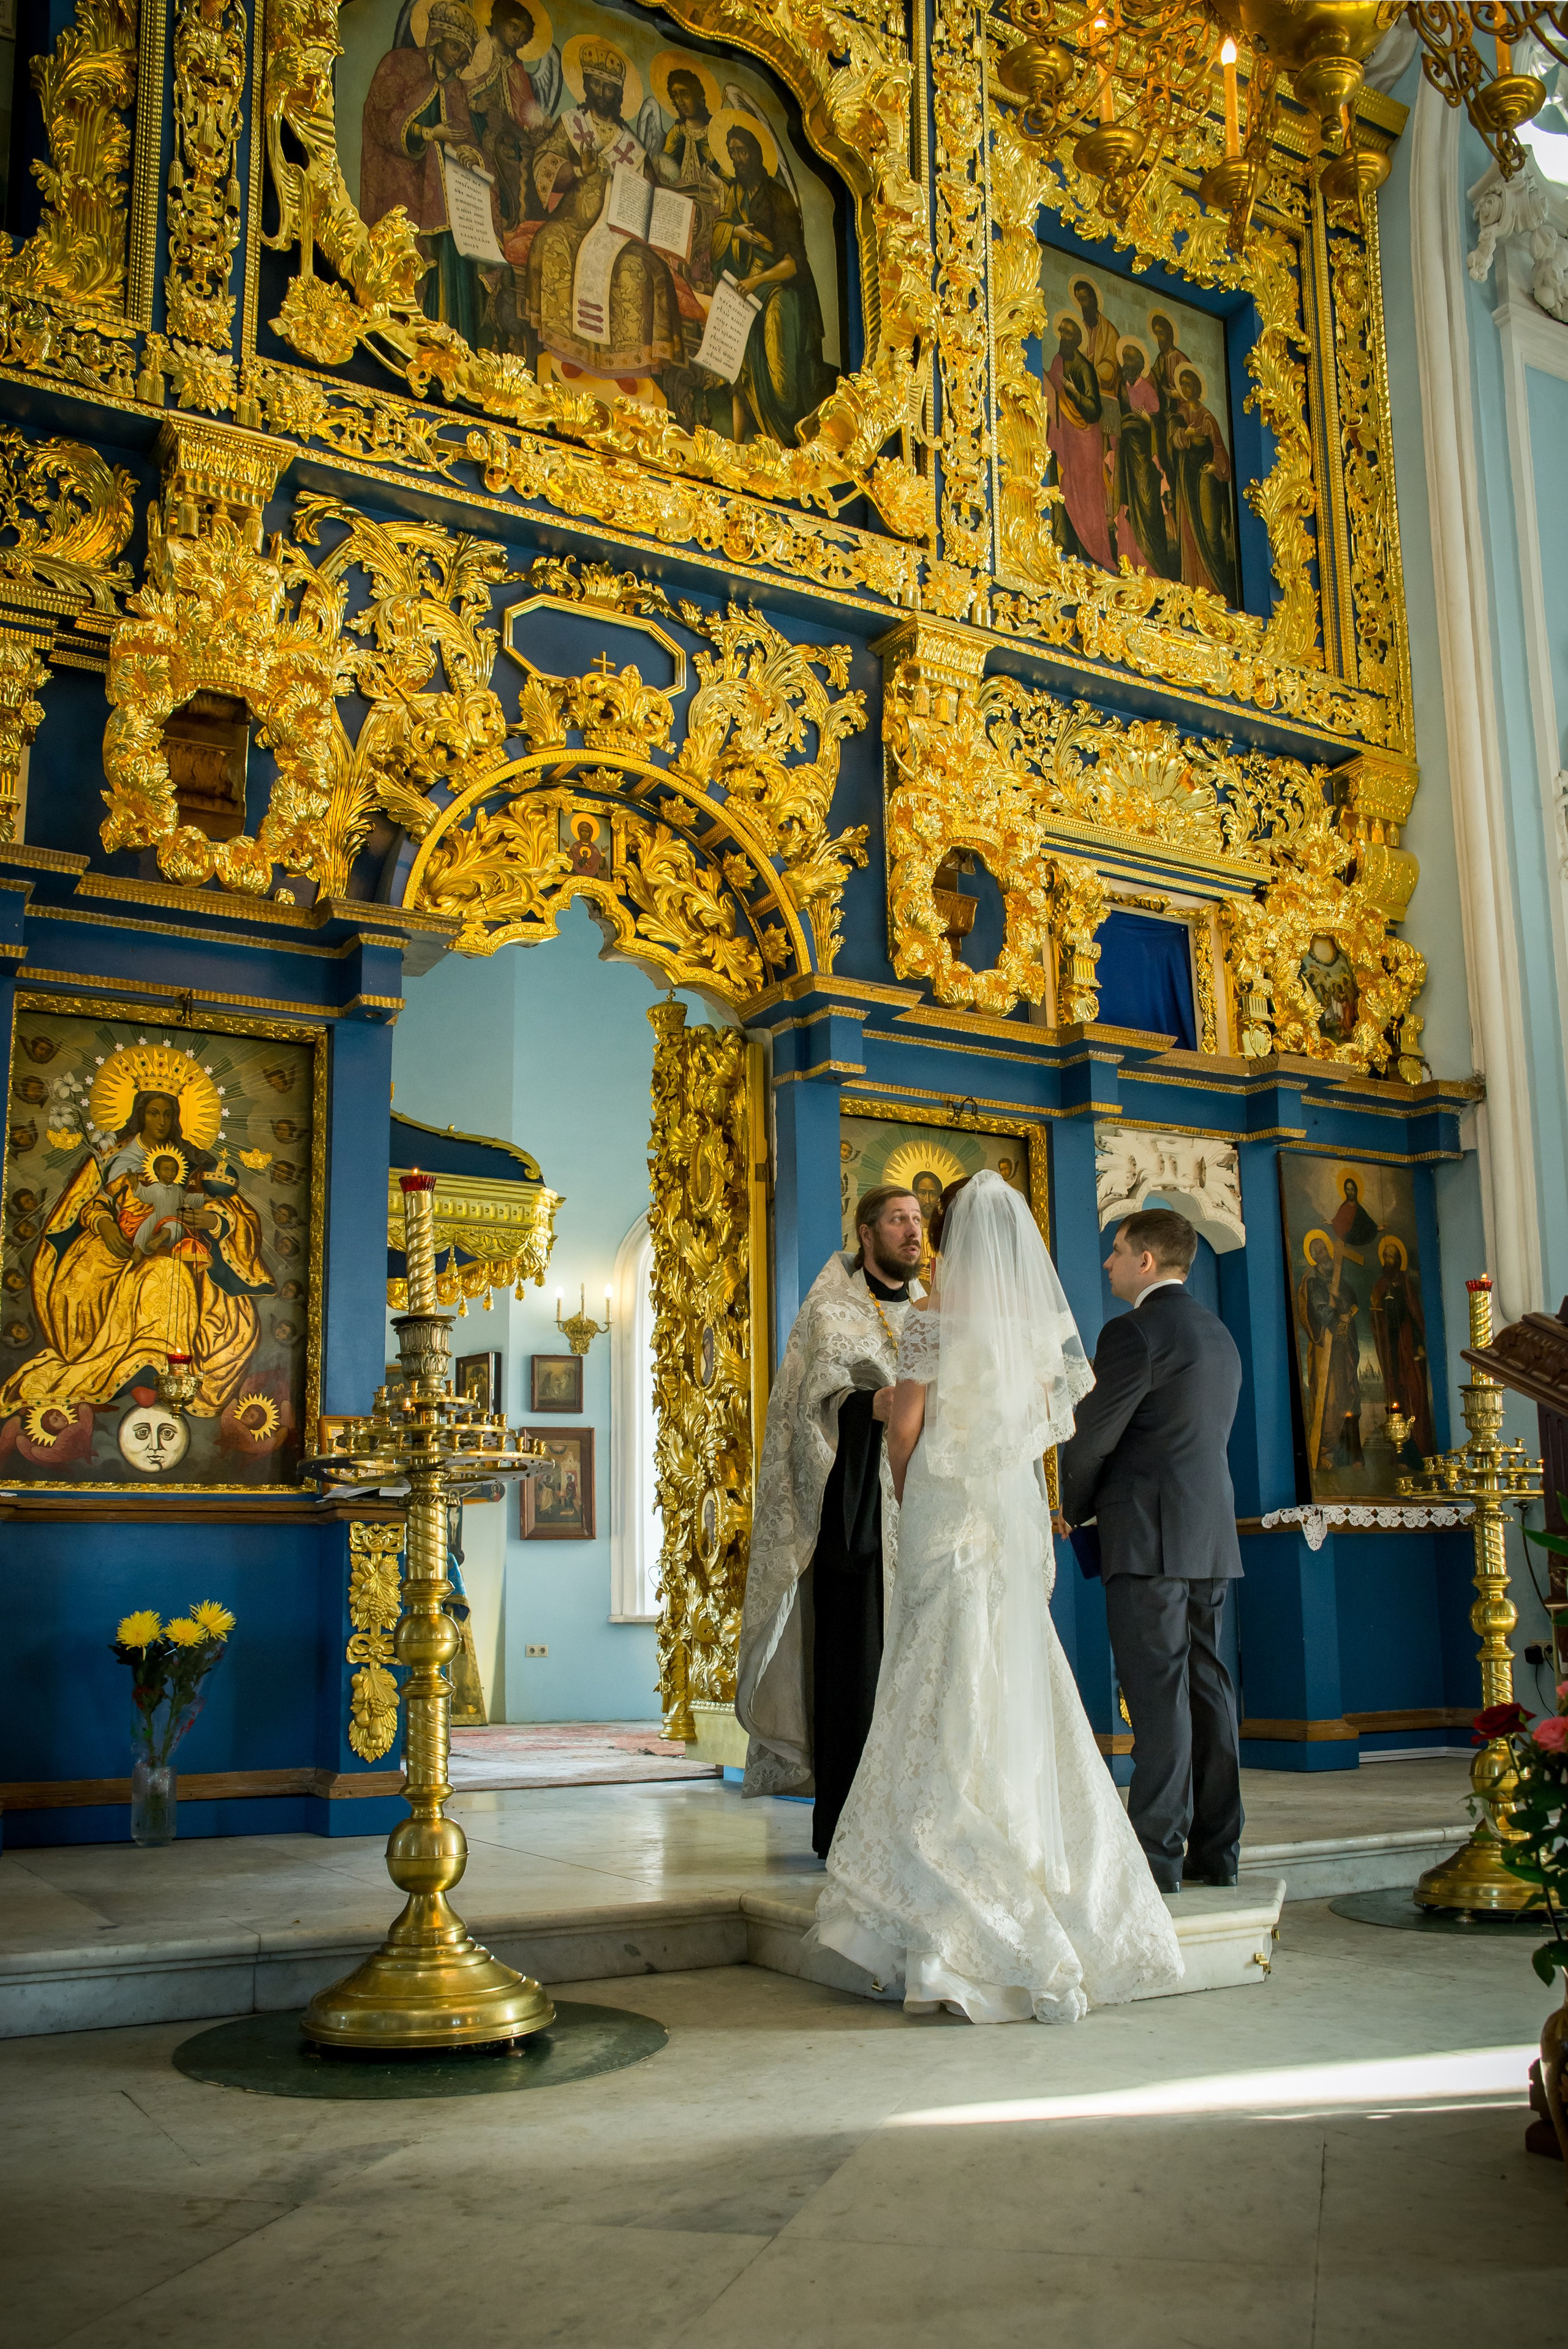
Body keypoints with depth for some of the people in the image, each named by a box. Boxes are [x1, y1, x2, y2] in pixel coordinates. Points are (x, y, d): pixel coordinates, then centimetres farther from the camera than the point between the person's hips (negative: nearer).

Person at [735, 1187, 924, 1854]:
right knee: (855, 1659, -7)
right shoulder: (831, 1311, 3)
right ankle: (843, 1824, 0)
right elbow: (815, 1400, -8)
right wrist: (870, 1406, -26)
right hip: (855, 1505, -5)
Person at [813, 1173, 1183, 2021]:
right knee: (1020, 1694, 12)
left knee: (949, 1700, 0)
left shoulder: (931, 1323, -10)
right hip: (1018, 1511, 5)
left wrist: (910, 1496, 9)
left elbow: (905, 1430, -9)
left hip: (946, 1513, -5)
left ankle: (964, 1923, 2)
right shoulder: (1038, 1324, 5)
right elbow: (1043, 1422, 10)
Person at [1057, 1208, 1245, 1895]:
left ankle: (1158, 1855, -5)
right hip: (1212, 1532, 9)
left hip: (1150, 1536, -8)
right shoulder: (1218, 1334, 17)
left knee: (1158, 1693, -7)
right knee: (1206, 1687, 10)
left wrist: (1072, 1509, 7)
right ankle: (1215, 1851, 15)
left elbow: (1092, 1437, -11)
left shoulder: (1134, 1332, -11)